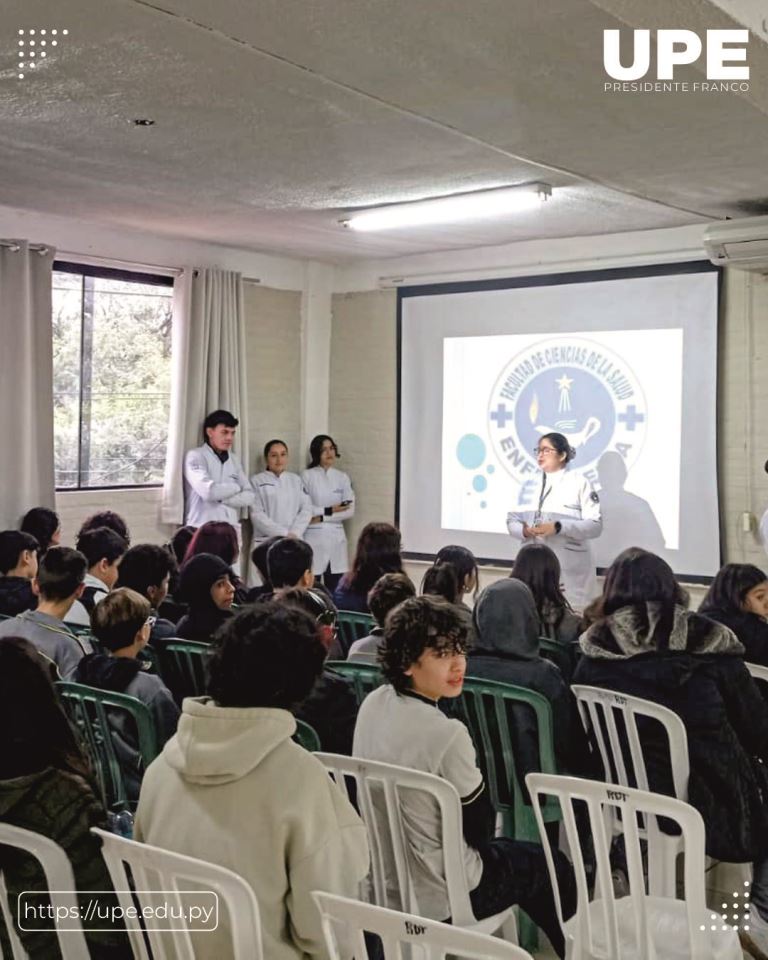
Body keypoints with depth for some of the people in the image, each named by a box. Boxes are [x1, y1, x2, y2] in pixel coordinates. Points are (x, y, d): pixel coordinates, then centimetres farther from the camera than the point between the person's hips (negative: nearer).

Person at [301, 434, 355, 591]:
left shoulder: (342, 478, 9)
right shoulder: (307, 476, 0)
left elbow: (350, 510, 0)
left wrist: (321, 517, -8)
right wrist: (329, 510, -9)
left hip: (336, 537, 3)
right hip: (314, 537, -3)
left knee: (335, 588, 3)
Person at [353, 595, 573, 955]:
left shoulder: (372, 704, -6)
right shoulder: (447, 734, -30)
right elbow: (479, 829, -16)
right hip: (437, 895, -7)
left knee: (507, 849, 32)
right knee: (555, 867, 18)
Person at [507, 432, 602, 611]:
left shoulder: (579, 483, -2)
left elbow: (595, 525, -8)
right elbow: (512, 519, 12)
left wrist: (559, 527, -19)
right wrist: (524, 531, -11)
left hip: (569, 568, -4)